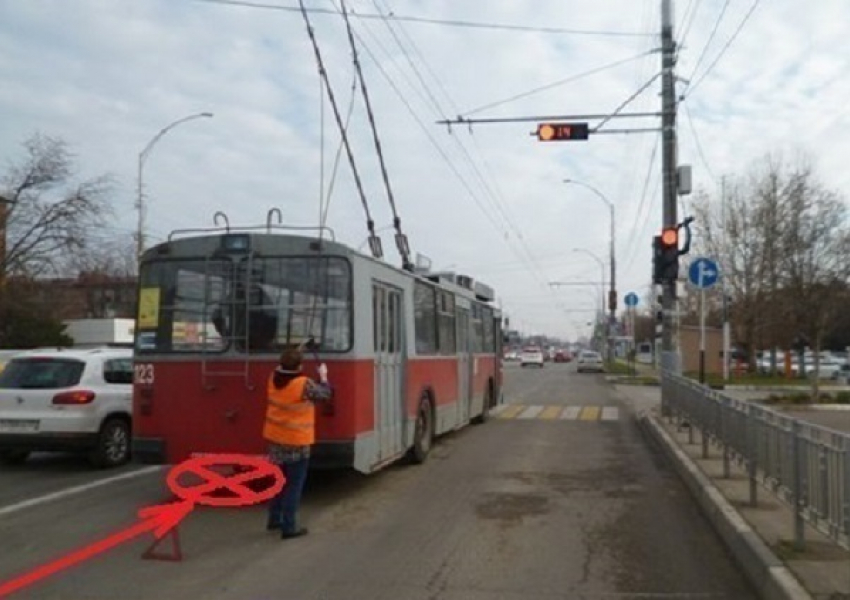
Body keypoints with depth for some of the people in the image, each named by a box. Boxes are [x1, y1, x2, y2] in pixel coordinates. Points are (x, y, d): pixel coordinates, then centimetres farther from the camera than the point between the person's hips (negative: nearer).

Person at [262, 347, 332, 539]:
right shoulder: (304, 384, -21)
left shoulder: (273, 379, -3)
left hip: (275, 438, 7)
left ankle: (274, 519, 31)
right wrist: (323, 376, 9)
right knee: (294, 485, 3)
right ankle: (289, 527, 6)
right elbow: (325, 394, -5)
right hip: (296, 441, -7)